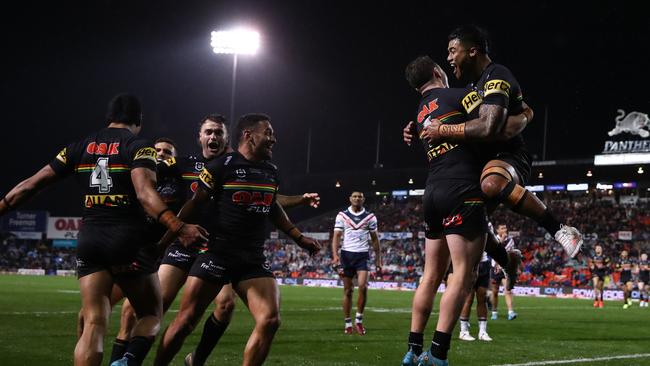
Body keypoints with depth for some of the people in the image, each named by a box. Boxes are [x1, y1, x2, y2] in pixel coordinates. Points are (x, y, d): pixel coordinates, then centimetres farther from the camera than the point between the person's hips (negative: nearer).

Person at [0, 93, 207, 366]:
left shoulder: (80, 148, 11)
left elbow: (32, 184, 9)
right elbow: (145, 193, -20)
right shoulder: (139, 147, -3)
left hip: (89, 240, 4)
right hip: (129, 240, -4)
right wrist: (179, 228, -27)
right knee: (151, 315, 10)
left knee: (94, 323, 0)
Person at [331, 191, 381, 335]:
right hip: (346, 254, 0)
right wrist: (335, 255, -12)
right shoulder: (342, 215, 5)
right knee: (348, 291, 2)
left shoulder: (370, 217, 8)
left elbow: (374, 239, 12)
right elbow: (337, 236, 1)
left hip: (362, 255, 0)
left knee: (363, 286, -18)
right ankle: (348, 324, 10)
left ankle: (359, 320, -4)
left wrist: (378, 260, 8)